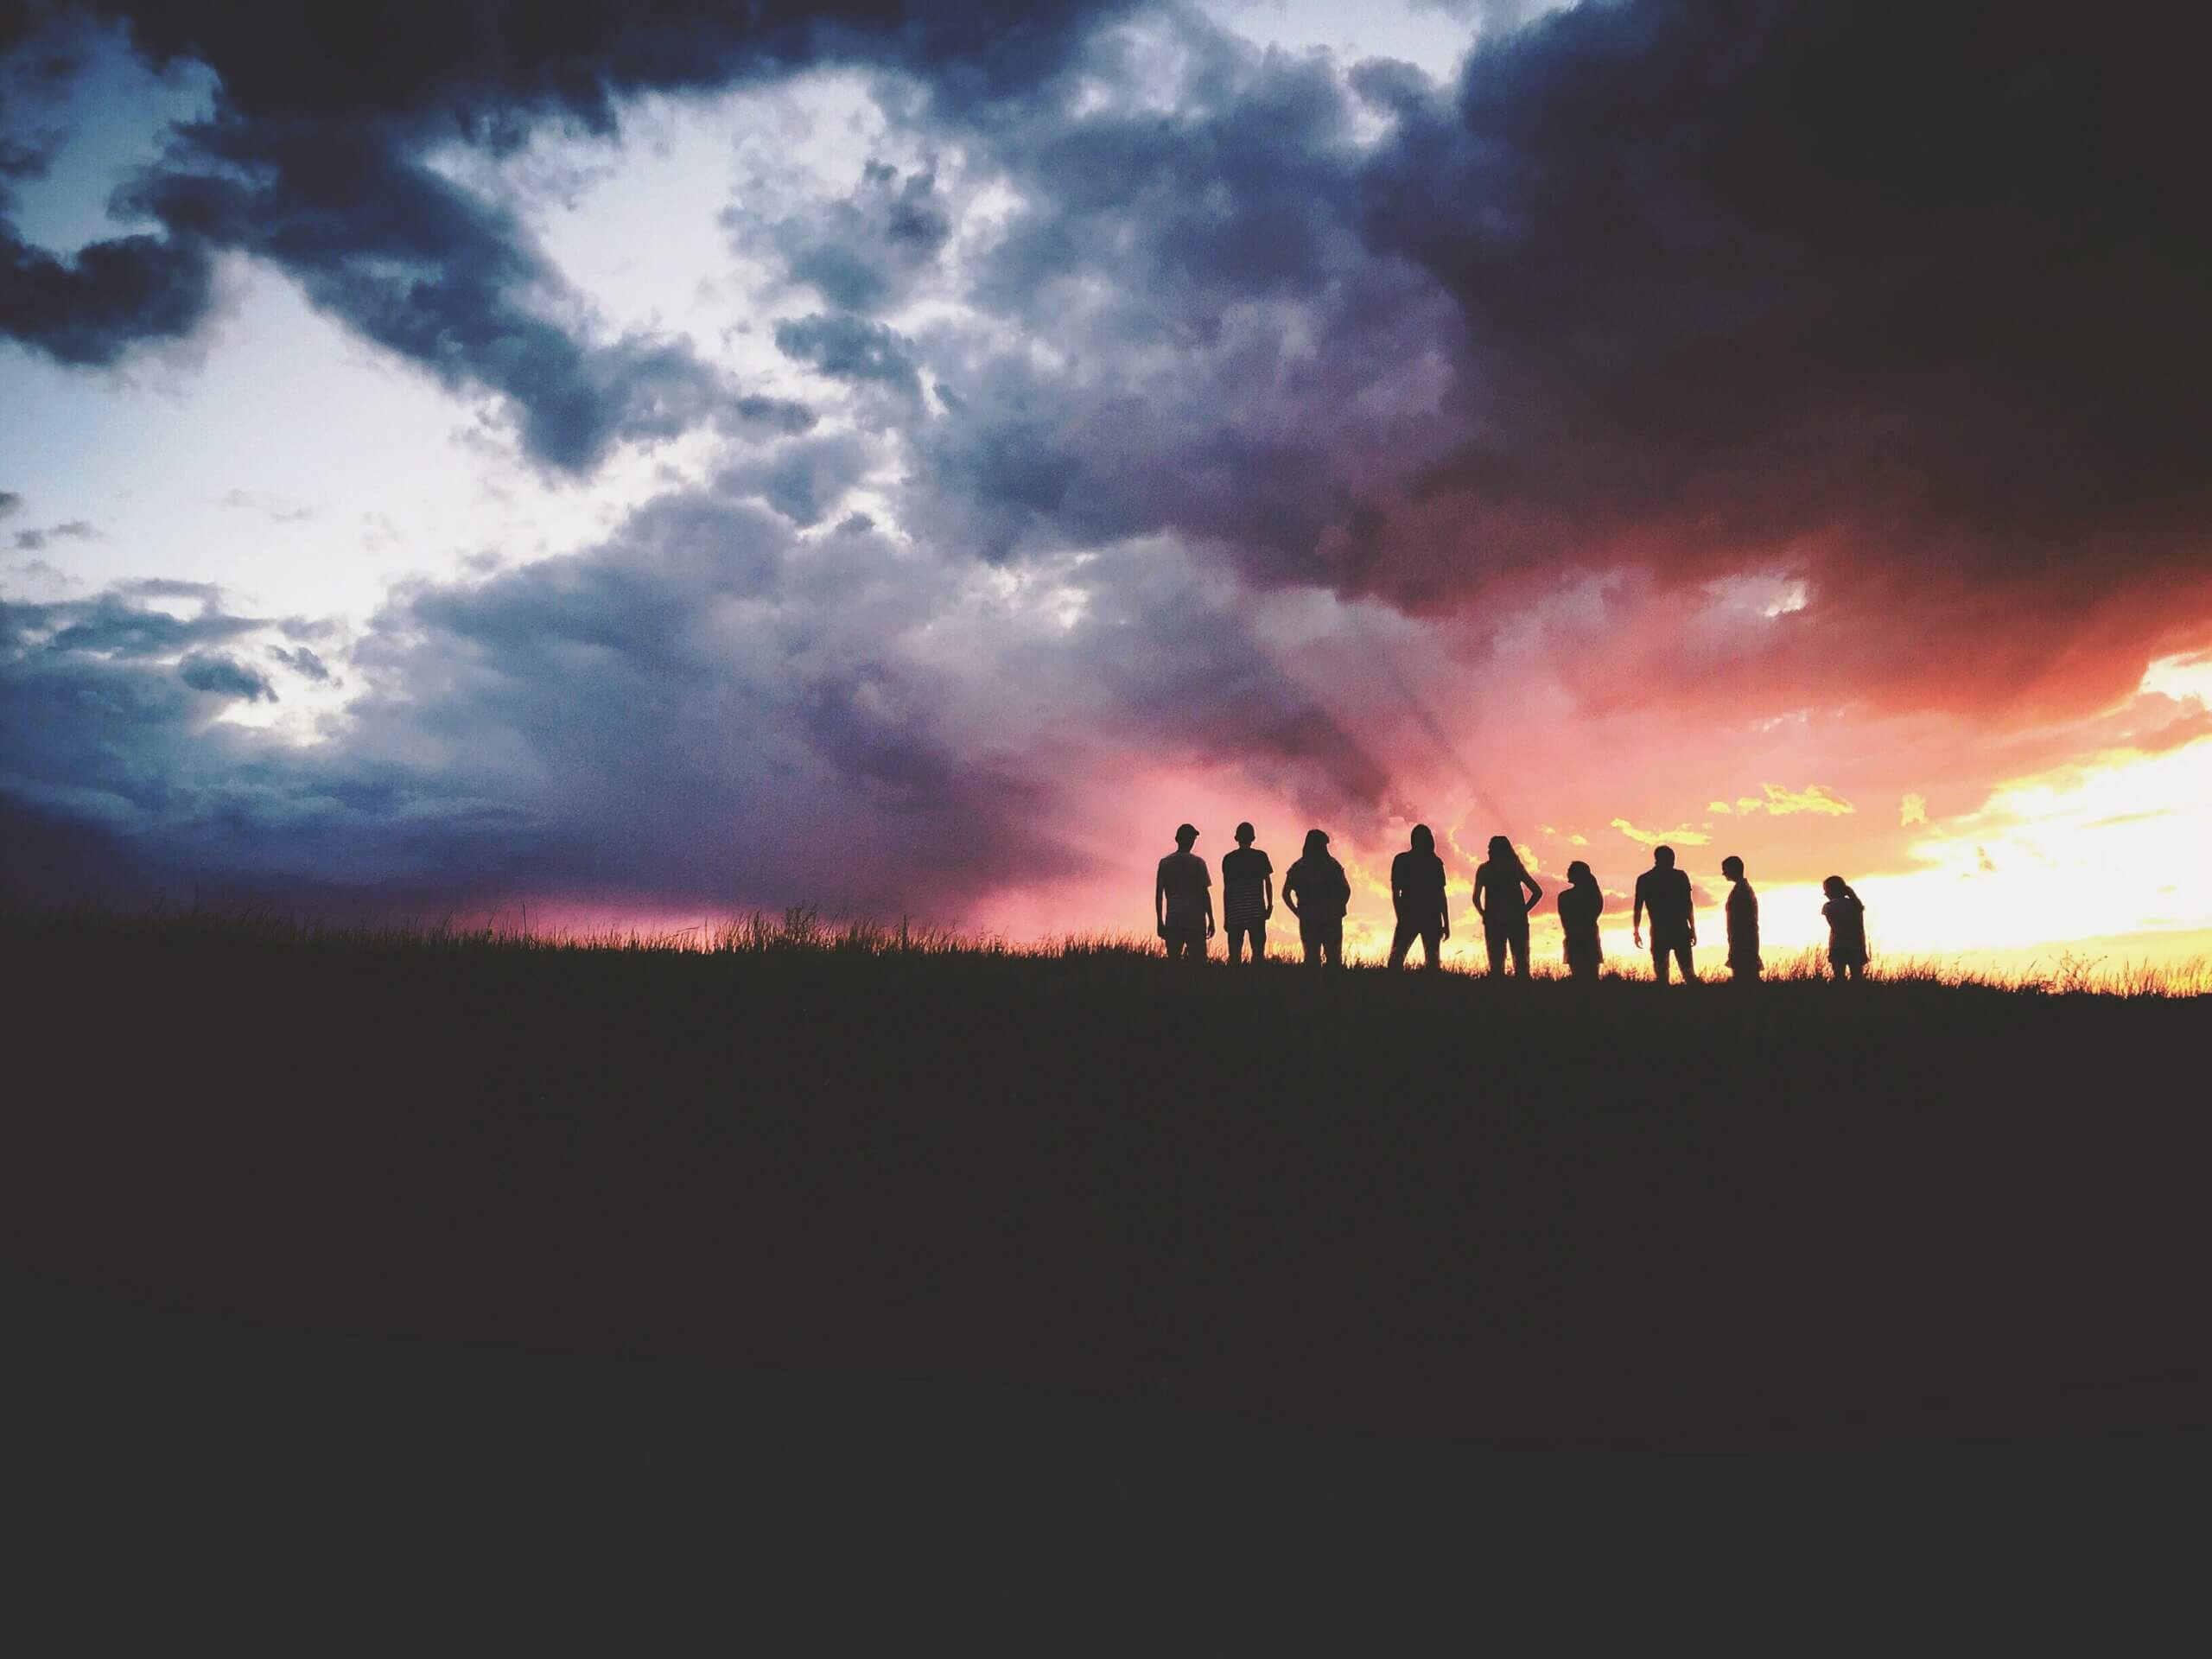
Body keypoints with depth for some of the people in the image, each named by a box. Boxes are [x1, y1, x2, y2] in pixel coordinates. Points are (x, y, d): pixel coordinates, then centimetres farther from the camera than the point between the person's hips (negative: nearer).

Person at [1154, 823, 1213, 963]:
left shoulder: (1165, 863, 7)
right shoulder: (1198, 863, -1)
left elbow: (1158, 895, 7)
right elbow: (1205, 893, -3)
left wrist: (1160, 922, 12)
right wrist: (1211, 921, 2)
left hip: (1172, 921, 3)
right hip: (1195, 920, -3)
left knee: (1173, 960, 5)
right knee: (1197, 961, -1)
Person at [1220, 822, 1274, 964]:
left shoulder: (1228, 859, 4)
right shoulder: (1261, 857, 3)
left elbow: (1226, 889, 4)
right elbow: (1268, 883, 2)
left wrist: (1226, 916, 7)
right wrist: (1270, 906, 10)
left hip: (1235, 913, 1)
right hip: (1257, 911, -1)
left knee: (1235, 953, 4)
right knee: (1258, 951, 2)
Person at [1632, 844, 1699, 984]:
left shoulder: (1644, 880, 3)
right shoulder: (1680, 876, 2)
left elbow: (1638, 908, 2)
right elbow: (1689, 905, 0)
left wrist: (1636, 932, 10)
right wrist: (1693, 930, 5)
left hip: (1659, 932, 0)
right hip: (1681, 930, 0)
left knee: (1661, 974, 5)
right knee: (1688, 972, 2)